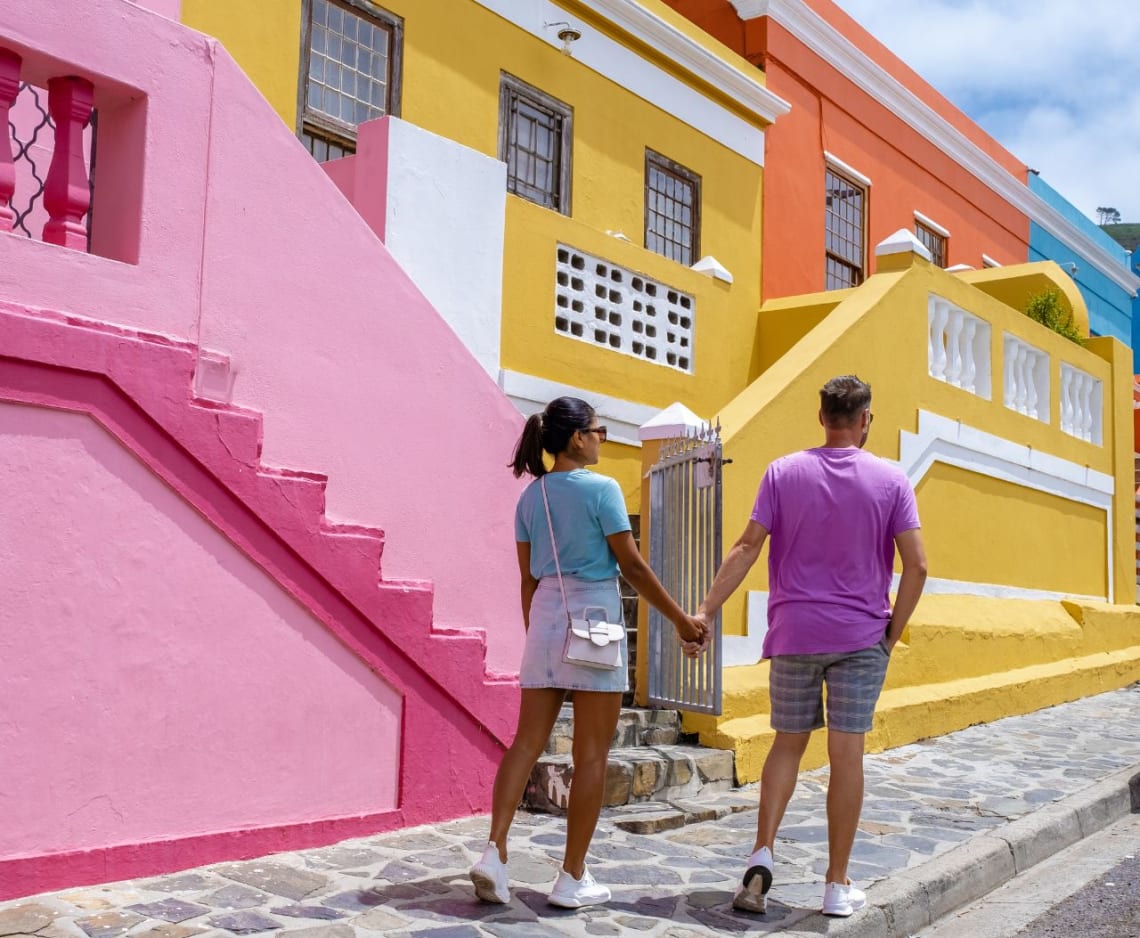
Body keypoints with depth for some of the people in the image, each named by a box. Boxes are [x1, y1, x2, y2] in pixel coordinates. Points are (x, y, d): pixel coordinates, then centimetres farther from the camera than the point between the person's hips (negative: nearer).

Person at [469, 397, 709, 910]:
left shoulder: (530, 496, 8)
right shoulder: (601, 489, -9)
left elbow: (528, 577, 12)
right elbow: (632, 565, -10)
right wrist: (681, 619, -3)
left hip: (545, 617, 6)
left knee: (526, 743, 6)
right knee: (591, 755, 2)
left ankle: (494, 852, -6)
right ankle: (572, 878, 7)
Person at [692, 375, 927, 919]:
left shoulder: (784, 472, 0)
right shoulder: (891, 480, 0)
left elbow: (747, 548, -6)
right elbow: (916, 565, -5)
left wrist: (706, 610, -4)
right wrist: (892, 633, 4)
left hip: (794, 634, 1)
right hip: (861, 639, -1)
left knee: (787, 744, 14)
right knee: (847, 754, 4)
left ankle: (762, 855, -1)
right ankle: (837, 885, 11)